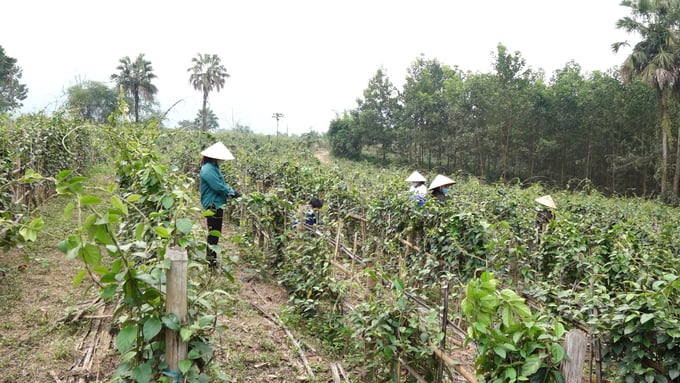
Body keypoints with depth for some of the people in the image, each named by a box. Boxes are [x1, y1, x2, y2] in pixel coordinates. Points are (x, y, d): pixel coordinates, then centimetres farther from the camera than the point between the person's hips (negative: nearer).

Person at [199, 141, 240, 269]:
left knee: (215, 233, 18)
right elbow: (219, 187, -23)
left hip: (216, 205, 11)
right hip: (213, 205, -11)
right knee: (214, 233, -2)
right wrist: (232, 192, -11)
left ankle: (211, 258, 29)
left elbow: (222, 183, 17)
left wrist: (231, 191, 1)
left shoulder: (213, 167, 12)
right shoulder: (208, 169, -20)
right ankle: (211, 261, 6)